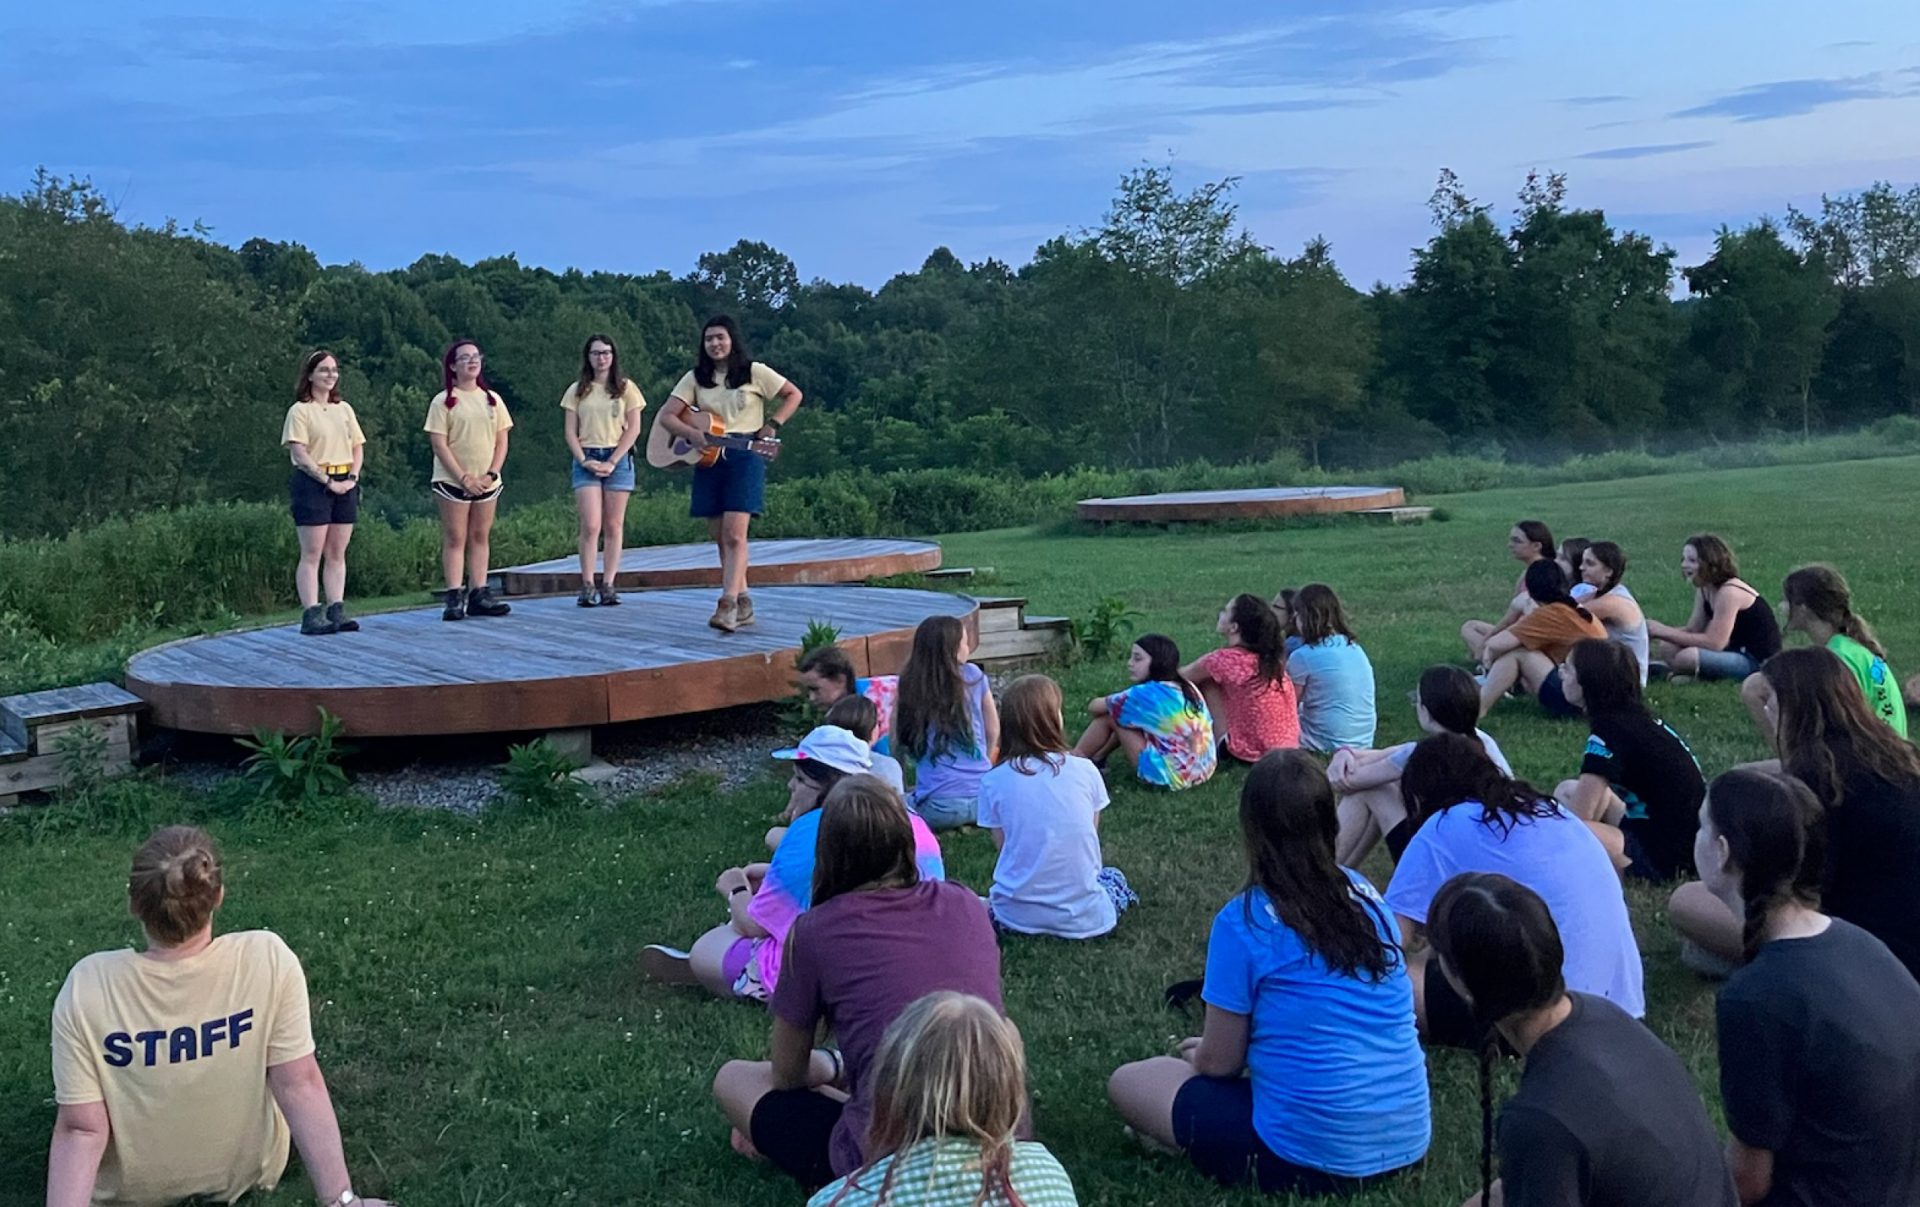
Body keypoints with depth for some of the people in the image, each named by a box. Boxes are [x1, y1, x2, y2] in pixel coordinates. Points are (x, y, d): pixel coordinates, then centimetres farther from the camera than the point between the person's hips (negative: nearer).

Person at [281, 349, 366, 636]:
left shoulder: (344, 408, 16)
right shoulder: (300, 410, -3)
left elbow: (358, 447, 15)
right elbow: (299, 453, -11)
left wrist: (352, 476, -1)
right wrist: (327, 480, -15)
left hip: (344, 485, 6)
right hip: (313, 484, -6)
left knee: (337, 554, 6)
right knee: (311, 555, -6)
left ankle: (336, 611, 8)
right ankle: (311, 615, -8)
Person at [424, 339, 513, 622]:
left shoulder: (492, 399, 10)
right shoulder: (443, 401, -3)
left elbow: (501, 441, 8)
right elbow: (439, 444, -8)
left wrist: (491, 474, -6)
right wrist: (464, 478, -15)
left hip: (487, 481, 4)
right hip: (452, 481, -4)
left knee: (480, 537, 7)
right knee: (455, 539, -3)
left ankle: (478, 594, 10)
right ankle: (455, 598, -3)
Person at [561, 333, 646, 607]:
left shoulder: (626, 388, 6)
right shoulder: (577, 391, 10)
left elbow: (634, 429, 0)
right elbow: (570, 432, 7)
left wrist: (612, 462, -9)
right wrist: (583, 460, -8)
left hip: (618, 459, 0)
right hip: (586, 460, 0)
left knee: (613, 526, 0)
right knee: (591, 525, -10)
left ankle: (608, 585, 2)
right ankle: (588, 585, -8)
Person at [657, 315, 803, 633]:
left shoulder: (754, 372, 1)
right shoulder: (696, 378, 10)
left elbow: (794, 395, 7)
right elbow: (666, 415, 5)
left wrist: (773, 424, -5)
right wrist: (690, 433, -13)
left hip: (745, 456, -5)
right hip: (707, 459, 5)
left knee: (734, 534, -16)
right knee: (720, 538, 6)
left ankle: (727, 604, -21)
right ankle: (743, 603, 15)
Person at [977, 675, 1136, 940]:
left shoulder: (993, 781, -6)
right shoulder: (1085, 770, -5)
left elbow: (1003, 846, 0)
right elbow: (1091, 838, 5)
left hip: (1018, 916, 1)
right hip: (1083, 918, -1)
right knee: (1113, 878, 33)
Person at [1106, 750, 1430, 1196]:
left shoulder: (1244, 922, -14)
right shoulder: (1366, 897, 3)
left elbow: (1220, 1062, -5)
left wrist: (1197, 1054, 19)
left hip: (1316, 1159, -6)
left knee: (1126, 1082, 11)